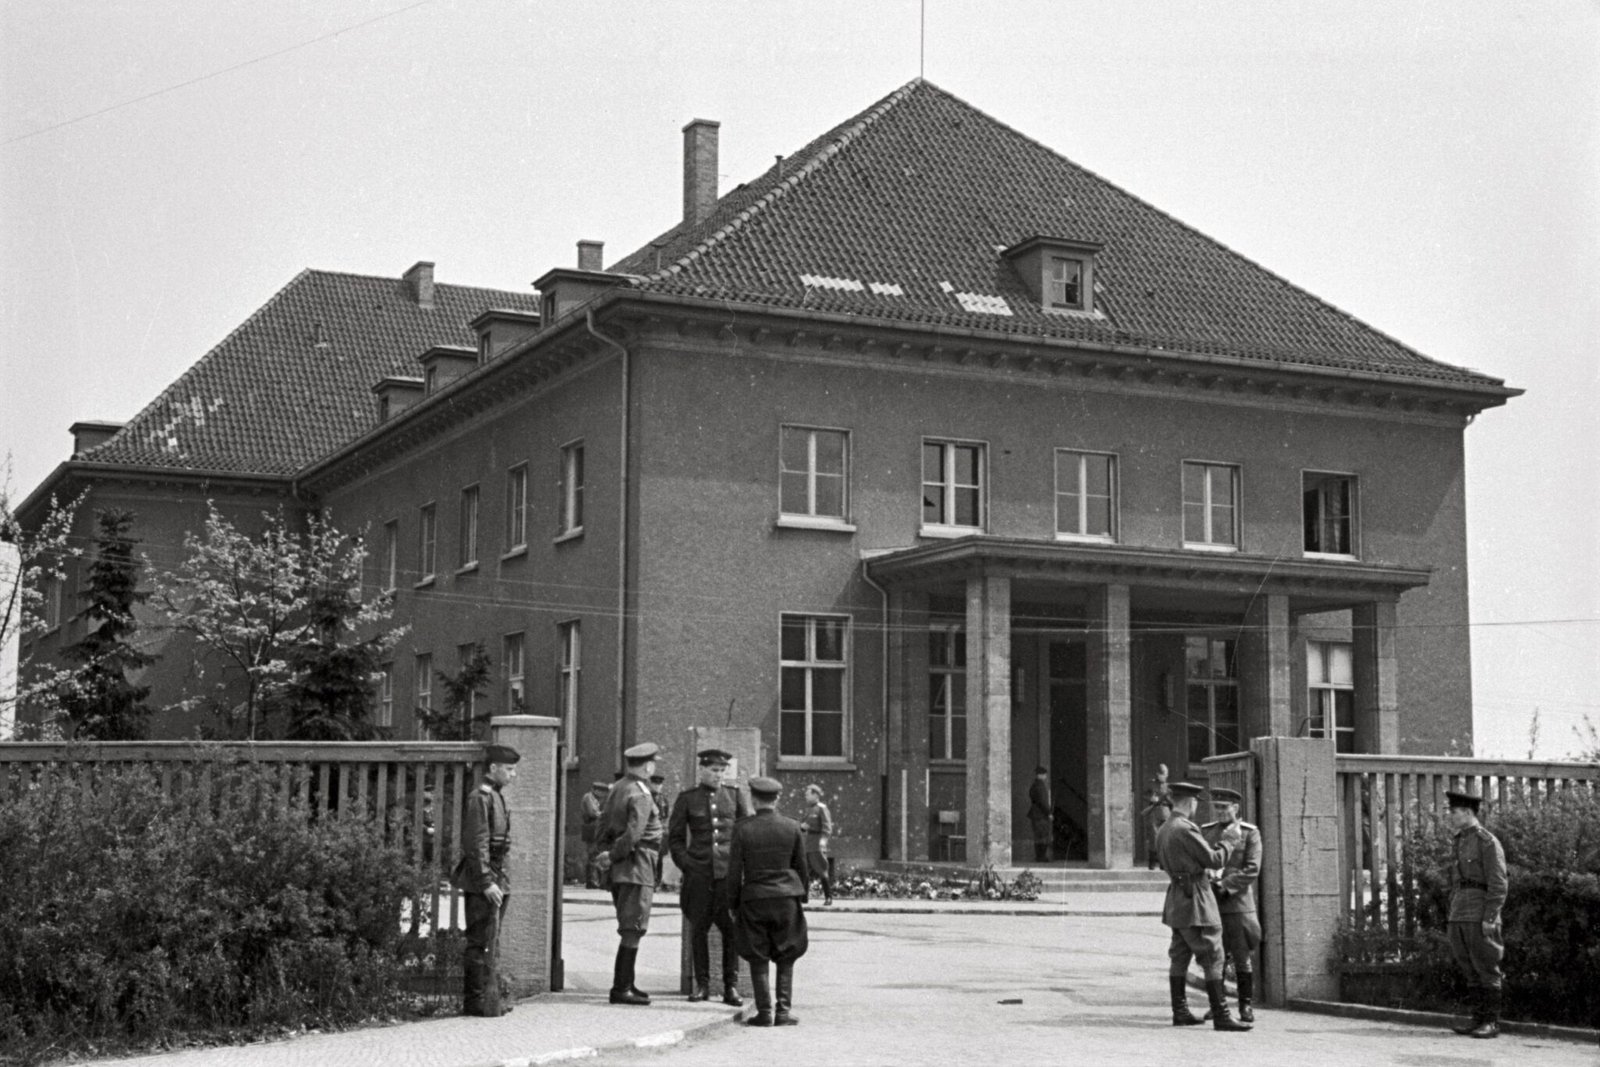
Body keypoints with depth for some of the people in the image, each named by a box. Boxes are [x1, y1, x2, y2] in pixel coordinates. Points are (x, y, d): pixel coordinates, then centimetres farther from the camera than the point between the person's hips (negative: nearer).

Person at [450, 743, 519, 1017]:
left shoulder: (496, 797, 16)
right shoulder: (480, 798, -14)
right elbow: (476, 845, -19)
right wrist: (486, 883, -22)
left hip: (496, 879, 10)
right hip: (482, 882, -10)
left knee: (491, 943, 14)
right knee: (481, 943, -6)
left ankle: (492, 998, 21)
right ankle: (478, 1001, -2)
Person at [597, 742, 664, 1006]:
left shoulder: (617, 788, 12)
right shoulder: (640, 795, -16)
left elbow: (605, 823, 14)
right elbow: (633, 834, -23)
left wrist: (607, 852, 8)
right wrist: (613, 857, -12)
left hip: (619, 869, 9)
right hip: (637, 867, -9)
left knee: (630, 929, 17)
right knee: (633, 930, -6)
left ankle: (627, 984, 23)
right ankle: (620, 989, -6)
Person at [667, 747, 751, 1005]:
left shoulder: (734, 796, 10)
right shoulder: (687, 798, 6)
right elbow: (674, 837, 9)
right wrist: (687, 865, -2)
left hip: (728, 872, 0)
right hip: (699, 874, 0)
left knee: (732, 929, -3)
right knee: (698, 929, 3)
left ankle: (731, 987, 3)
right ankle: (701, 985, 13)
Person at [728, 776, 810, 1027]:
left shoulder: (742, 828, -5)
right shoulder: (792, 827, 0)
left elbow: (734, 870, -2)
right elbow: (801, 867, 7)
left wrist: (733, 903, 8)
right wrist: (803, 895, 21)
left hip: (754, 899, -1)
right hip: (787, 897, 1)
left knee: (758, 960, 7)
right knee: (785, 958, 10)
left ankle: (764, 1012, 3)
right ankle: (783, 1010, 3)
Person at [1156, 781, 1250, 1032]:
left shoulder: (1163, 830, 12)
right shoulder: (1185, 829, -18)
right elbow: (1213, 860, -15)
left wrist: (1224, 841, 22)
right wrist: (1230, 842, 1)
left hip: (1177, 897, 10)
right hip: (1195, 898, -10)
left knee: (1180, 957, 12)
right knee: (1212, 957, -8)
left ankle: (1180, 1012, 16)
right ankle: (1221, 1016, -9)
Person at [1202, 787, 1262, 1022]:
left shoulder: (1250, 833, 1)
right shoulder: (1206, 832, 12)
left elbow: (1252, 870, -7)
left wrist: (1225, 884, -15)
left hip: (1238, 904, -3)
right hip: (1211, 905, 3)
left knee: (1243, 958, -1)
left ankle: (1246, 1007, 9)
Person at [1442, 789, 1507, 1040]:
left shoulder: (1488, 842, -8)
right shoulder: (1461, 842, 17)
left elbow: (1498, 884, -13)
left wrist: (1490, 918, -18)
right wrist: (1453, 918, 18)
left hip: (1480, 917, -8)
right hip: (1459, 916, 8)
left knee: (1486, 970, -3)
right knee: (1470, 971, 9)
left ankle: (1492, 1022, 1)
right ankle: (1477, 1019, 14)